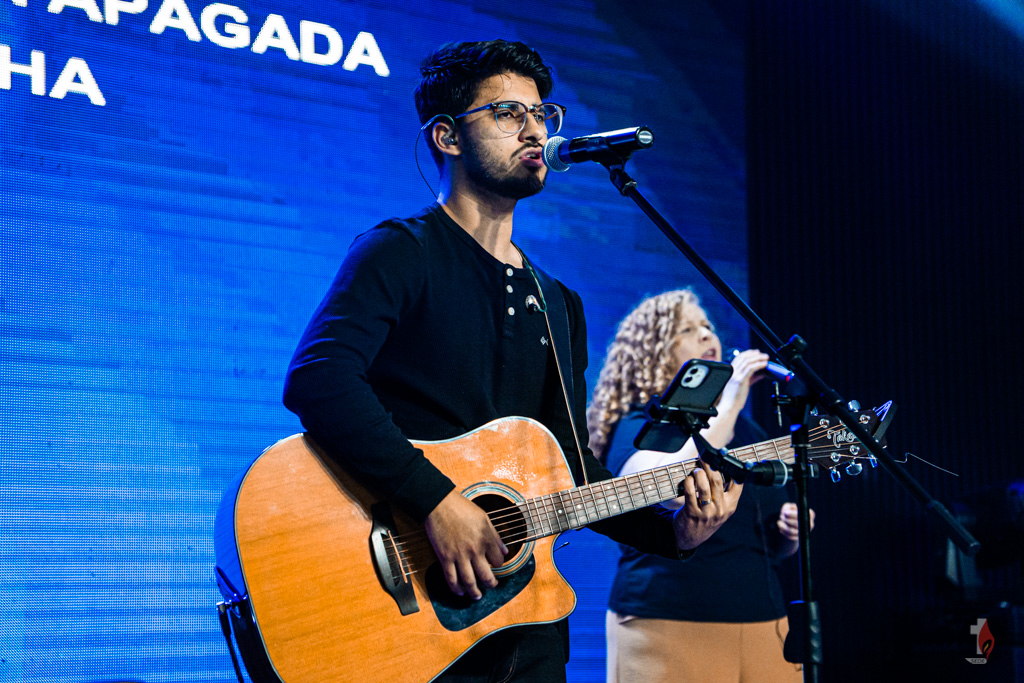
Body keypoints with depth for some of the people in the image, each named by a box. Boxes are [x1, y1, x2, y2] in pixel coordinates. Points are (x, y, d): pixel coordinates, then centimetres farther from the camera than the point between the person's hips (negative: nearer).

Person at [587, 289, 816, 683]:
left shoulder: (746, 430, 19)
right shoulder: (638, 426, -1)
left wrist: (790, 534, 4)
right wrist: (728, 406, -16)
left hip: (762, 621, 6)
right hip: (671, 626, -6)